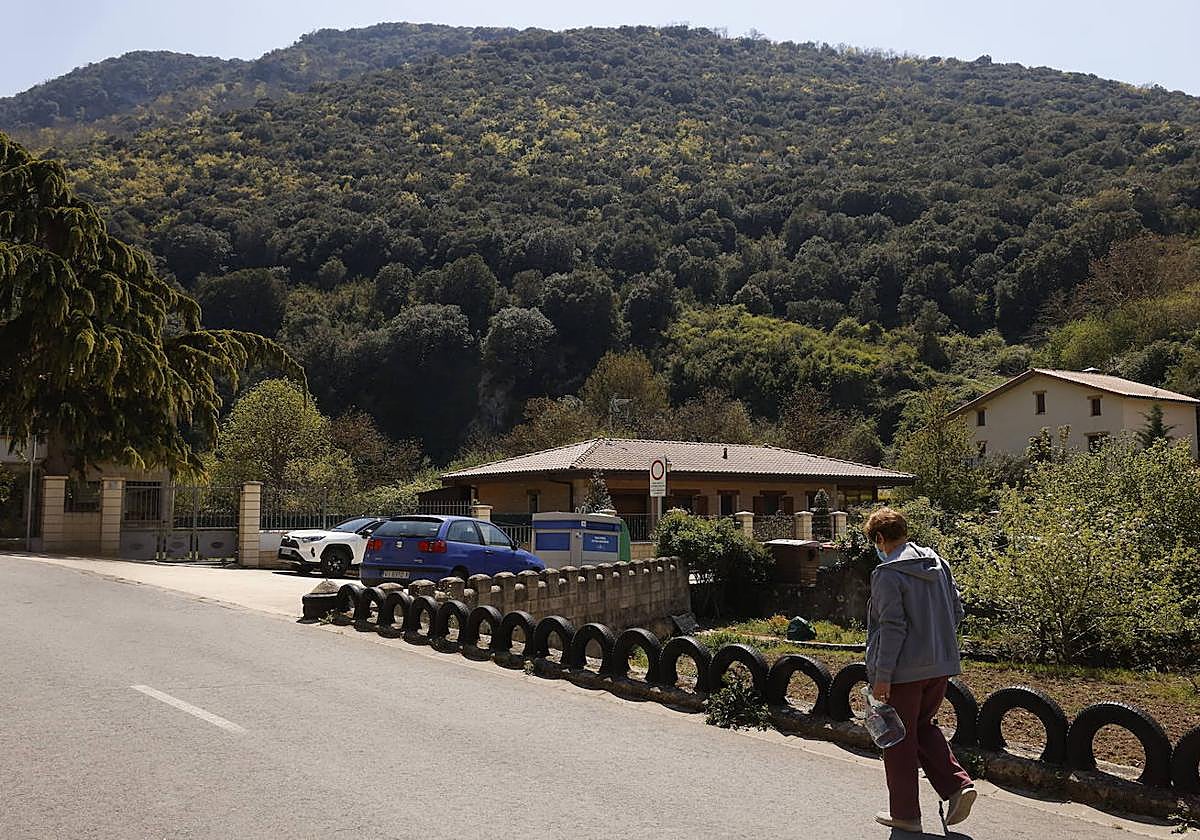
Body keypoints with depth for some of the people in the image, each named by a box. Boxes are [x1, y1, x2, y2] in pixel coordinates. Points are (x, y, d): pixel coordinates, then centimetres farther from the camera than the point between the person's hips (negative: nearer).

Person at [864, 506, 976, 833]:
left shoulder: (887, 574, -16)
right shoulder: (938, 562, 6)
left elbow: (893, 628, -20)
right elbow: (956, 611, 11)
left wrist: (882, 676, -17)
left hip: (903, 670, -7)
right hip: (941, 665, 7)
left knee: (900, 740, 8)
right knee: (923, 726, 24)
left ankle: (905, 813, 17)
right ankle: (958, 784, 9)